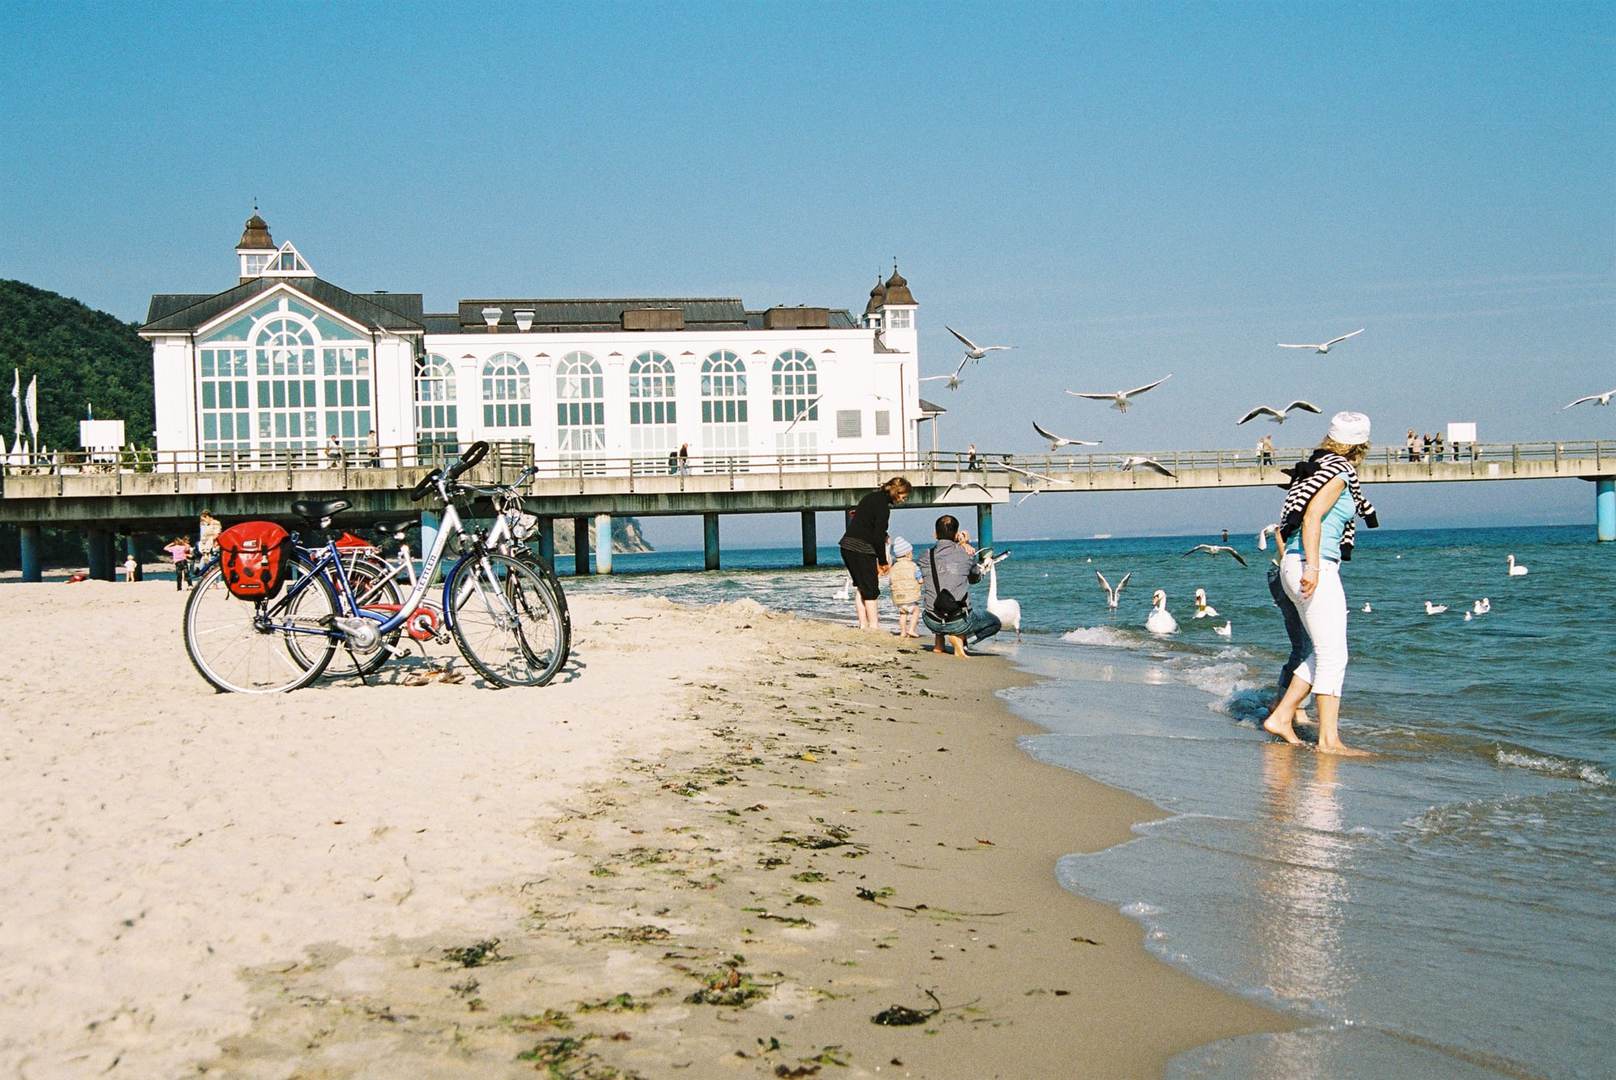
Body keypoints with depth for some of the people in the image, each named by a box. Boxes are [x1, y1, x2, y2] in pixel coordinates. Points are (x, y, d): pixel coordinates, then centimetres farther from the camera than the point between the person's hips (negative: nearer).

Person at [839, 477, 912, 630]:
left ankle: (863, 625, 16)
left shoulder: (872, 497, 16)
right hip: (861, 549, -9)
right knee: (871, 590, -4)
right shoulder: (883, 506, -13)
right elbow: (878, 537, -14)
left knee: (860, 588, 14)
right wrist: (882, 561, -4)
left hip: (847, 545, 9)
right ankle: (874, 626, -3)